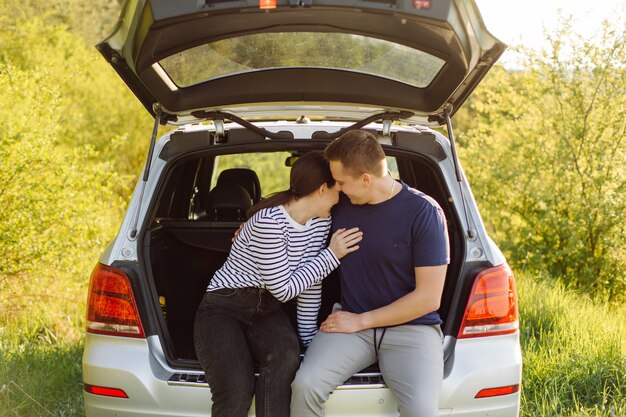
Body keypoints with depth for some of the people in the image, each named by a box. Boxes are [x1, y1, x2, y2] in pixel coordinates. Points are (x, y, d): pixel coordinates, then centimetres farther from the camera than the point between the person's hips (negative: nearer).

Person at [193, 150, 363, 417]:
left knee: (286, 357, -31)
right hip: (223, 309, -6)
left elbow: (310, 283, 6)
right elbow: (283, 289, -19)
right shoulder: (270, 220, -24)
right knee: (236, 395, -30)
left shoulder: (321, 221, 0)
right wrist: (332, 255, -16)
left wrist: (308, 337, 6)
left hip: (266, 310, 6)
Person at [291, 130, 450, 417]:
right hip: (352, 322, 4)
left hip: (411, 326, -3)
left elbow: (428, 298, -11)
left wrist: (361, 321, -8)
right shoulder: (339, 203, 4)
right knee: (305, 385, -26)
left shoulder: (424, 212, -11)